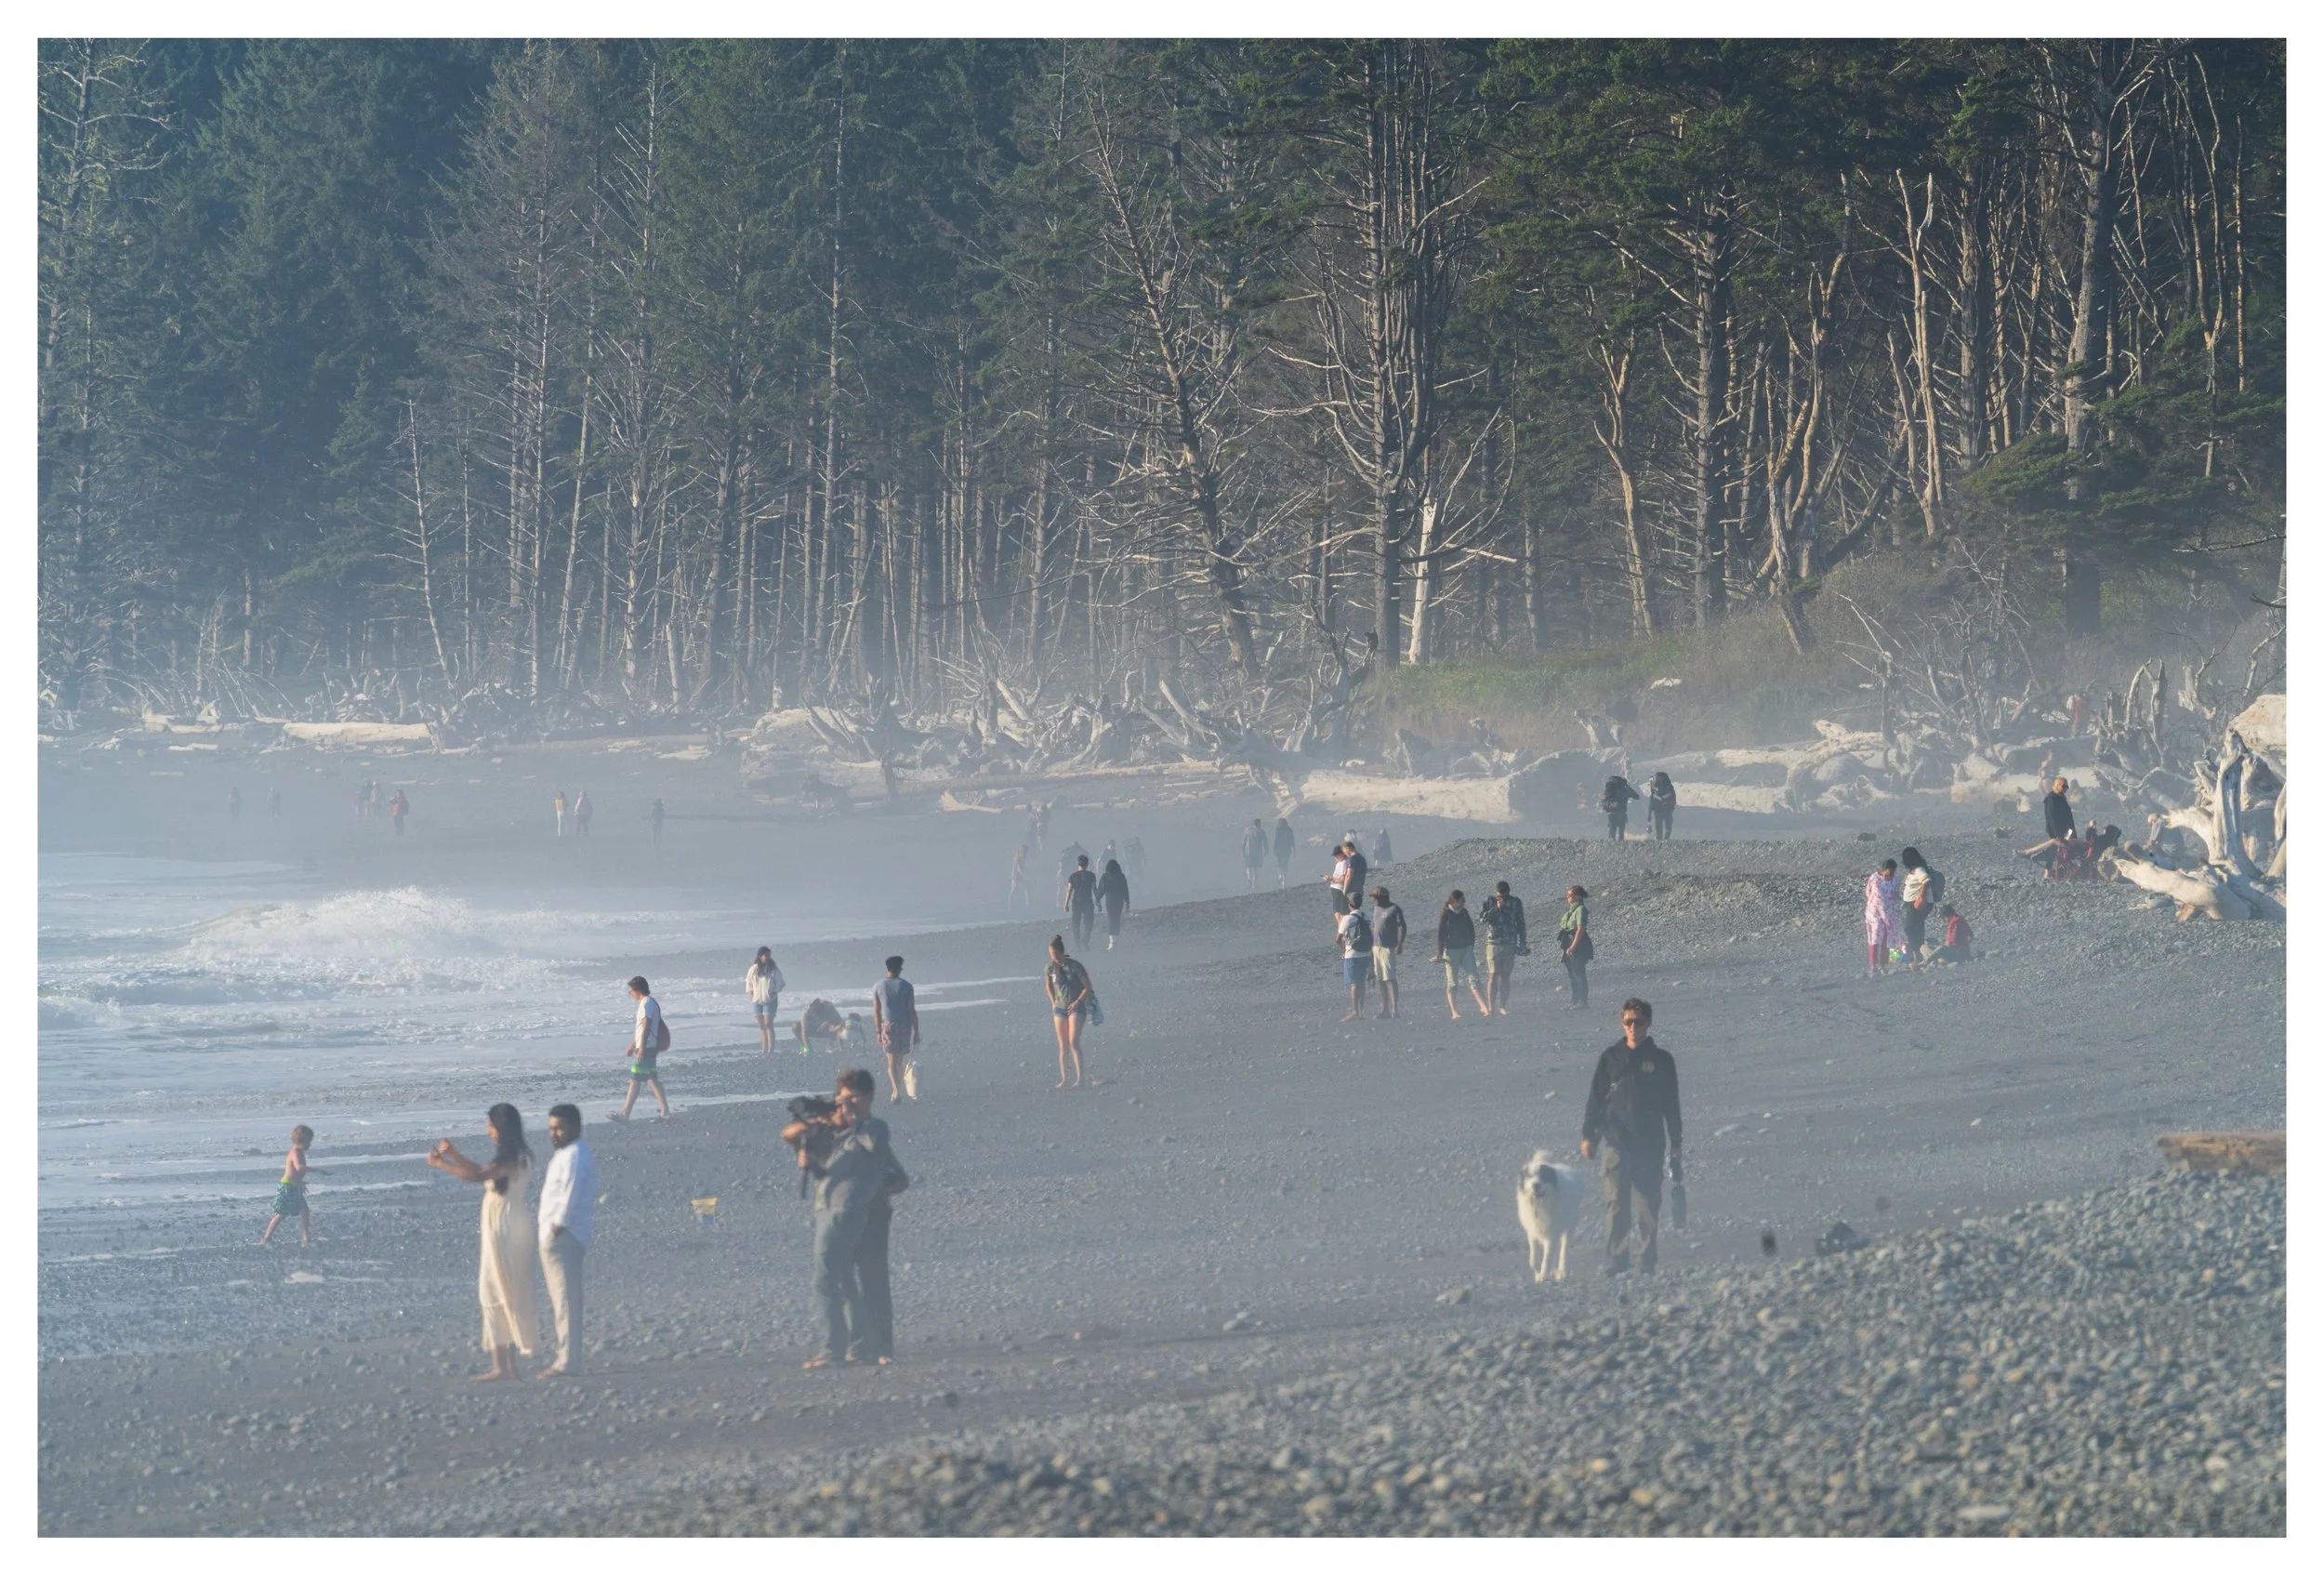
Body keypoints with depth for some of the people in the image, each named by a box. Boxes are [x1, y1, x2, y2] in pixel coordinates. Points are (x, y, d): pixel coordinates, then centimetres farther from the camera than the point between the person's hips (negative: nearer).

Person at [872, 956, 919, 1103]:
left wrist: (879, 1032, 7)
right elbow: (912, 1011, -4)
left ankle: (896, 1091, -18)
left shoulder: (878, 987, -1)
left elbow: (876, 1012, 0)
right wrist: (916, 1032, 1)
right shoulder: (906, 986, -4)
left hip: (888, 1026, -1)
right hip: (904, 1026, 1)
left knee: (892, 1062, -1)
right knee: (900, 1060, 15)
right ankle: (897, 1090, 22)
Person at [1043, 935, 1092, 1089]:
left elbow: (1087, 987, -6)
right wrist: (1053, 1002, 10)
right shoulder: (1050, 968, 0)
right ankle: (1063, 1079, 10)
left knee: (1074, 1042, -16)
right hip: (1059, 1008, 4)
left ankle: (1079, 1078, -17)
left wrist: (1077, 1002, -12)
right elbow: (1048, 985, 19)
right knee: (1063, 1046, 5)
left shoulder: (1075, 966, -12)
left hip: (1076, 1007, -4)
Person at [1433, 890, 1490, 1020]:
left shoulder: (1464, 912, 9)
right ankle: (1454, 1012, 2)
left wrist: (1471, 947, 16)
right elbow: (1440, 934, -7)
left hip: (1466, 949, 4)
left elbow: (1471, 931, 18)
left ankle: (1484, 1008, -13)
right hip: (1451, 951, -4)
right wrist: (1439, 954, -9)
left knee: (1473, 978, -5)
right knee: (1452, 982, 0)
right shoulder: (1445, 914, -6)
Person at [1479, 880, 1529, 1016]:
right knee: (1493, 975, -8)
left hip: (1510, 944, 2)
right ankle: (1491, 1007, -8)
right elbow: (1481, 917, -12)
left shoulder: (1516, 902, 7)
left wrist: (1522, 942, 12)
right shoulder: (1489, 901, 1)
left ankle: (1502, 1007, 5)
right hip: (1493, 943, -2)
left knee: (1505, 976, 2)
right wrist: (1496, 908, -19)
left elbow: (1520, 923, 13)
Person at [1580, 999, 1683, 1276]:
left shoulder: (1661, 1060, 7)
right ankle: (1615, 1265, -8)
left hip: (1650, 1144, 1)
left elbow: (1672, 1106, 11)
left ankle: (1647, 1266, 6)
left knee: (1649, 1206, 1)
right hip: (1618, 1142, -1)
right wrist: (1588, 1135, 1)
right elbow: (1596, 1098, 9)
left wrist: (1676, 1146, 8)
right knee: (1617, 1204, -8)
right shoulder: (1610, 1058, 7)